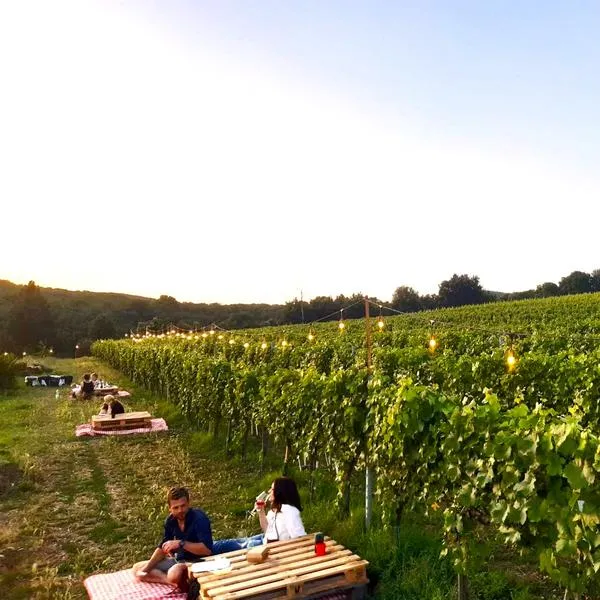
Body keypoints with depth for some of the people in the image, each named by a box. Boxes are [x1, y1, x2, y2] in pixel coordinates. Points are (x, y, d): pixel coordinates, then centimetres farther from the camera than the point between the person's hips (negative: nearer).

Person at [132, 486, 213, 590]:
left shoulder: (199, 518, -22)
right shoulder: (171, 520, 0)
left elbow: (207, 549, -31)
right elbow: (163, 547, 9)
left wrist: (181, 543, -32)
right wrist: (146, 568, -5)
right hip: (178, 560, 9)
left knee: (175, 574, -42)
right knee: (136, 569, 4)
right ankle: (173, 581, -12)